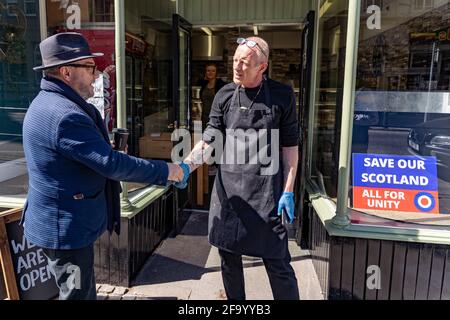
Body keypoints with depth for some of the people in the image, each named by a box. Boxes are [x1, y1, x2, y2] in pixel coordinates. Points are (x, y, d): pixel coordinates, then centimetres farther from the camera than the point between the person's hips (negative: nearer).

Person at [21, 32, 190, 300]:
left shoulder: (50, 102, 9)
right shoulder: (66, 115, -27)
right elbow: (112, 163, -28)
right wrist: (167, 171, -19)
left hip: (61, 221, 10)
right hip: (66, 229, -10)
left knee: (84, 290, 24)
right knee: (78, 293, 8)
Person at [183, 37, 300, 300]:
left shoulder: (282, 96, -3)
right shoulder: (224, 96, 3)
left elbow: (290, 146, -1)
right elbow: (210, 140, 0)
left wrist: (288, 192, -5)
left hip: (266, 191, -3)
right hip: (228, 189, 3)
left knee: (277, 261, 3)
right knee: (229, 256, 14)